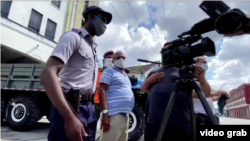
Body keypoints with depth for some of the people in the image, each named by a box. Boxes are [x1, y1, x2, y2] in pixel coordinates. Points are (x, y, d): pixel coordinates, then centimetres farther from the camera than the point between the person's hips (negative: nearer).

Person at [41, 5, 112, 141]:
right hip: (70, 107, -8)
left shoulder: (92, 46, 20)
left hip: (89, 107, 8)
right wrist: (70, 117, -29)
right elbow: (48, 74, -20)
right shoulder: (74, 36, -6)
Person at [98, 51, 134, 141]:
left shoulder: (125, 75, 23)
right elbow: (102, 91, -11)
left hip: (125, 116, 8)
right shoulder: (109, 71, 0)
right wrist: (105, 113, -21)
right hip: (114, 115, -8)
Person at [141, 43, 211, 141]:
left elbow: (206, 93, 3)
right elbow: (143, 88, 18)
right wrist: (149, 80, -2)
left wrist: (201, 79, -17)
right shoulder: (154, 72, 20)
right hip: (154, 122, 4)